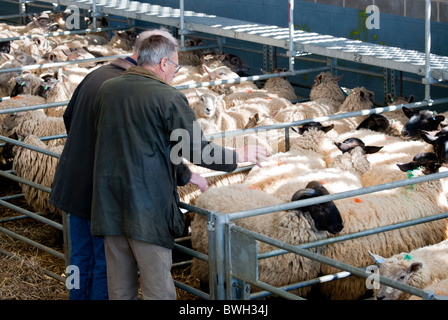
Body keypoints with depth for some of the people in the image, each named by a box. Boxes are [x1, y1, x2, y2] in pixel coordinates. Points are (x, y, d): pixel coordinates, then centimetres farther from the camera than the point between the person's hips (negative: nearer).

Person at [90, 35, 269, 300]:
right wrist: (241, 155, 6)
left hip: (109, 206, 6)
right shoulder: (169, 98, -11)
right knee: (158, 290, 2)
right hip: (148, 211, -6)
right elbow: (199, 152, -10)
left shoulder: (107, 89, 7)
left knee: (119, 289, 13)